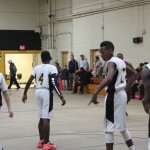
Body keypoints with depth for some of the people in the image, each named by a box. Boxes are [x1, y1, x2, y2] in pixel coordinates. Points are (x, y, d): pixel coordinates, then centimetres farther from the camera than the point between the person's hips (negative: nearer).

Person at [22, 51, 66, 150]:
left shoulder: (36, 68, 11)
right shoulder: (52, 68, -6)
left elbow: (29, 82, 10)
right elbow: (54, 84, -17)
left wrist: (25, 94, 21)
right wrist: (61, 97, -17)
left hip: (38, 92, 6)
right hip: (47, 92, -6)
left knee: (42, 118, 17)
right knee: (46, 118, -6)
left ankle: (41, 141, 25)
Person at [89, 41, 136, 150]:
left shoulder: (111, 62, -16)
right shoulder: (120, 61, 12)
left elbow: (109, 78, -36)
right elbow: (133, 74, 23)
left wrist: (95, 93, -39)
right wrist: (126, 89, 18)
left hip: (114, 95, -10)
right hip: (121, 94, 10)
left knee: (109, 128, -3)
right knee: (121, 126, 22)